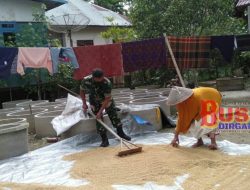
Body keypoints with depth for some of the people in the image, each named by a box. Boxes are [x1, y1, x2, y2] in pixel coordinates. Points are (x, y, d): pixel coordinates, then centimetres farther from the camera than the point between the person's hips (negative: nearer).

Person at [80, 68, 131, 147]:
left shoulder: (107, 83, -34)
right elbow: (82, 91, -6)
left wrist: (100, 111, -28)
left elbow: (107, 99, -27)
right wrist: (84, 103, -9)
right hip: (95, 102, 1)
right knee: (99, 120, -5)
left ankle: (120, 133, 21)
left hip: (107, 100, -1)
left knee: (114, 116, 1)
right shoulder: (86, 81, -28)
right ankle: (104, 140, 4)